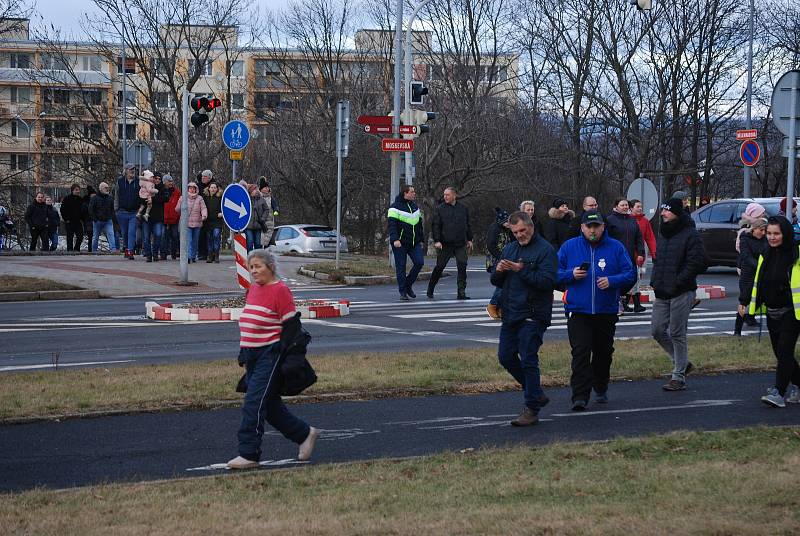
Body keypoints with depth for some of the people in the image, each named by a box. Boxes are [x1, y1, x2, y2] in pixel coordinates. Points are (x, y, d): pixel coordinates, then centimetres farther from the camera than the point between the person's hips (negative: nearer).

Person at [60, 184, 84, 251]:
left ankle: (76, 250, 10)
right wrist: (66, 219, -8)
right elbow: (62, 210, -3)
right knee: (70, 238, 0)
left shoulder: (81, 199, 11)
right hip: (70, 222, -4)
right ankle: (70, 250, 5)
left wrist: (82, 219, 7)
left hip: (78, 222, 4)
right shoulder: (67, 198, -2)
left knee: (80, 237, -4)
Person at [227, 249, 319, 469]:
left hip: (270, 356, -9)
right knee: (269, 404, 13)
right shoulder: (253, 289, 15)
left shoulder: (280, 290, -10)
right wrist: (244, 356, 21)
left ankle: (249, 454, -7)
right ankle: (305, 434, 27)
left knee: (254, 403, -11)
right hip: (252, 356, 9)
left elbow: (290, 327, -12)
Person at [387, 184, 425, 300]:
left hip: (414, 243, 6)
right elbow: (391, 224, -15)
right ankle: (403, 292, 6)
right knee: (401, 267, -2)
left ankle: (408, 284, 10)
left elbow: (420, 224, 22)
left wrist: (421, 239, 20)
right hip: (400, 243, -6)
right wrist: (395, 239, -25)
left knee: (419, 262, -9)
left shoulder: (415, 206, 15)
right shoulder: (395, 207, -7)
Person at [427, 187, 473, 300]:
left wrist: (469, 239, 17)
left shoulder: (463, 209, 11)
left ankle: (461, 292, -5)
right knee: (439, 267, 2)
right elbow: (435, 226, -1)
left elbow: (468, 225, 20)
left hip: (460, 244, 2)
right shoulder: (440, 209, 2)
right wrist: (437, 240, -11)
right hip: (445, 245, -2)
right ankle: (430, 291, 15)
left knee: (462, 267, -7)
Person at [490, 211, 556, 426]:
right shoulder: (509, 249, 15)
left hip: (533, 315, -8)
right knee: (506, 357, 10)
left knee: (528, 360, -9)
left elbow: (548, 281, -19)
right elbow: (496, 281, 16)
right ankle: (536, 394, 26)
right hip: (510, 313, 8)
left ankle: (532, 409, -2)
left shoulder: (545, 250, -8)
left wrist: (522, 271, -24)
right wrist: (499, 271, -7)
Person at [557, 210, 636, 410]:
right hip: (578, 311, -1)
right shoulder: (569, 247, 3)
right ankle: (580, 396, -15)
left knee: (603, 352, 14)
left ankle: (600, 389, 35)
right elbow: (555, 273, 6)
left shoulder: (616, 247, 1)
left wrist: (612, 281, -19)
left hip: (607, 311, 1)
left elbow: (630, 275, -2)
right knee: (580, 353, -12)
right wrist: (571, 275, -13)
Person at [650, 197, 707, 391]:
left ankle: (679, 376, 5)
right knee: (657, 330, 7)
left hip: (681, 293, -8)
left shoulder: (690, 235, -11)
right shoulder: (663, 233, 14)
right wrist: (655, 280, 10)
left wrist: (678, 282, -18)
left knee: (677, 334, -4)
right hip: (662, 293, 8)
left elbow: (697, 263, -17)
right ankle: (682, 363, 24)